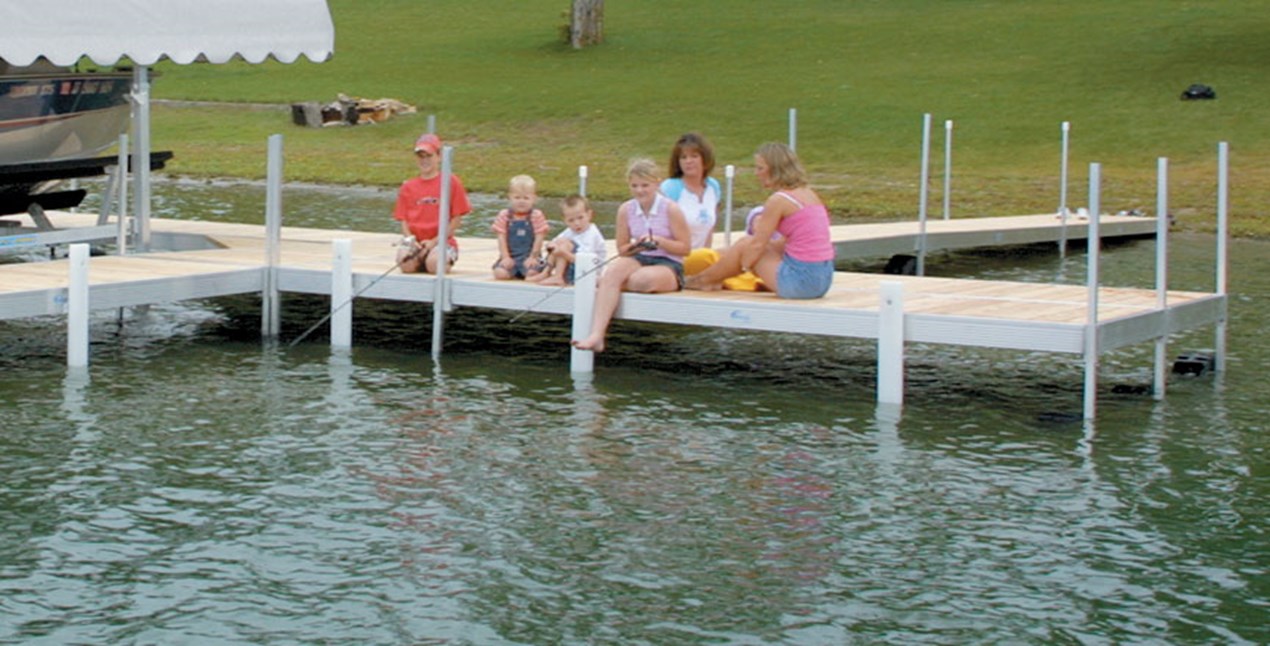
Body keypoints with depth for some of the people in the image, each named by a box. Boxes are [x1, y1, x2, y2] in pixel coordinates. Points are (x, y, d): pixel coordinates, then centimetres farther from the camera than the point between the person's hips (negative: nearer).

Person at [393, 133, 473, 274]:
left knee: (434, 264, -34)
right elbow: (403, 219, 10)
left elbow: (456, 218, 0)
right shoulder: (408, 187, 14)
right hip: (415, 240, 2)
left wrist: (434, 241, -9)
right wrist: (410, 239, -11)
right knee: (406, 265, -29)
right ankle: (421, 260, 6)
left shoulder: (452, 182, 3)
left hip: (441, 240, -2)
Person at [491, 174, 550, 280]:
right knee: (500, 273, -25)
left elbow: (539, 238, -3)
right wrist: (505, 257, -8)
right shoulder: (504, 216, 3)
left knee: (532, 273, -31)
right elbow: (502, 238, 1)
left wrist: (532, 257, -10)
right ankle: (514, 272, 9)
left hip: (529, 257, -1)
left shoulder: (537, 216, -1)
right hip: (510, 257, 1)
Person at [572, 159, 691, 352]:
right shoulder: (626, 210, 5)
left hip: (669, 266, -3)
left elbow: (685, 247, -4)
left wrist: (658, 241, -18)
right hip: (639, 261, 3)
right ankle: (596, 335, -44)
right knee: (612, 271, -32)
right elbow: (622, 249, 11)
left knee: (643, 279, -39)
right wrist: (635, 247, -12)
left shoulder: (670, 209, -5)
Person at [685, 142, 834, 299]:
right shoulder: (808, 193, 14)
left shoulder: (778, 200, -11)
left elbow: (758, 244, -7)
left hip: (800, 282, -8)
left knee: (746, 245, 9)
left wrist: (741, 267, 7)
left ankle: (703, 280, 26)